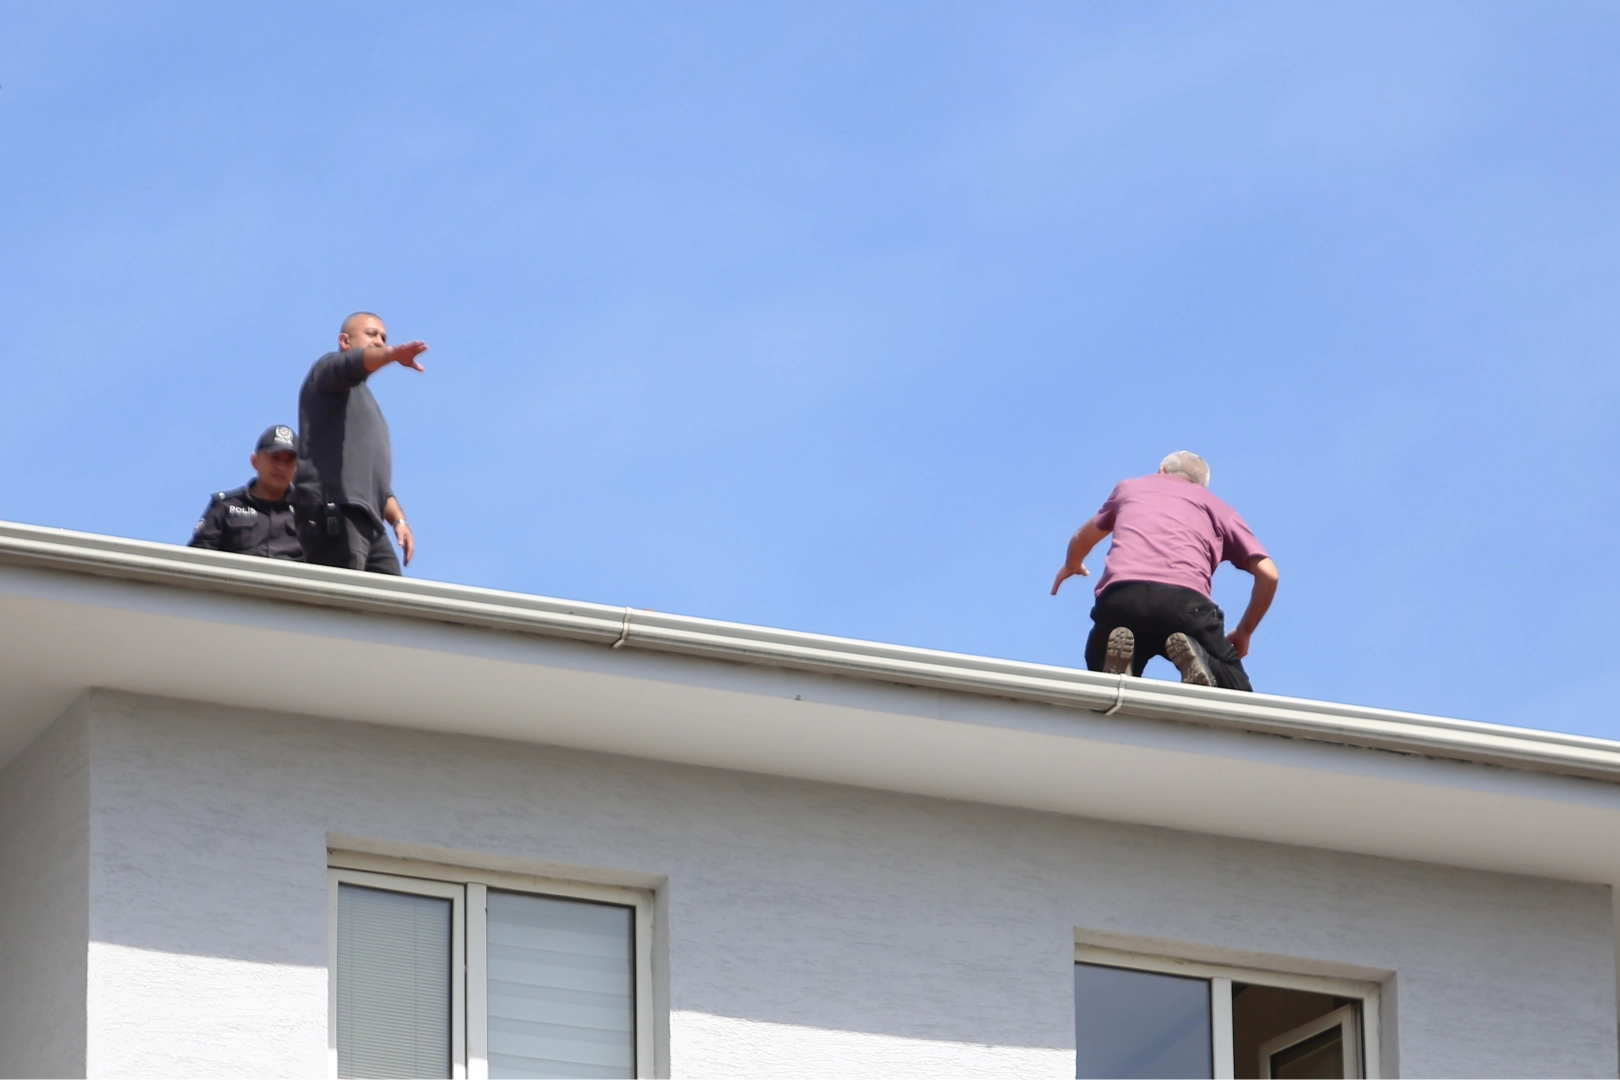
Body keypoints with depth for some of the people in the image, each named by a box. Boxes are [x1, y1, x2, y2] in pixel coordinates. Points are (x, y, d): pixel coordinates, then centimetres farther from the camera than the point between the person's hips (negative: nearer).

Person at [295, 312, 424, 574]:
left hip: (369, 523, 8)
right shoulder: (329, 369, 10)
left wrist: (398, 519, 17)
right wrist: (395, 354, -36)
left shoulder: (367, 403, 34)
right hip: (335, 513, -8)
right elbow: (353, 364, -16)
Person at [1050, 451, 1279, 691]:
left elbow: (1082, 539, 54)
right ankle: (1197, 658, -21)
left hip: (1119, 598, 1)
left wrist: (1071, 566, 77)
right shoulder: (1217, 508, 30)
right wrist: (1243, 634, 34)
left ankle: (1118, 659, -13)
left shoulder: (1129, 487, 35)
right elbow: (1268, 574, 20)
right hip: (1185, 599, -1)